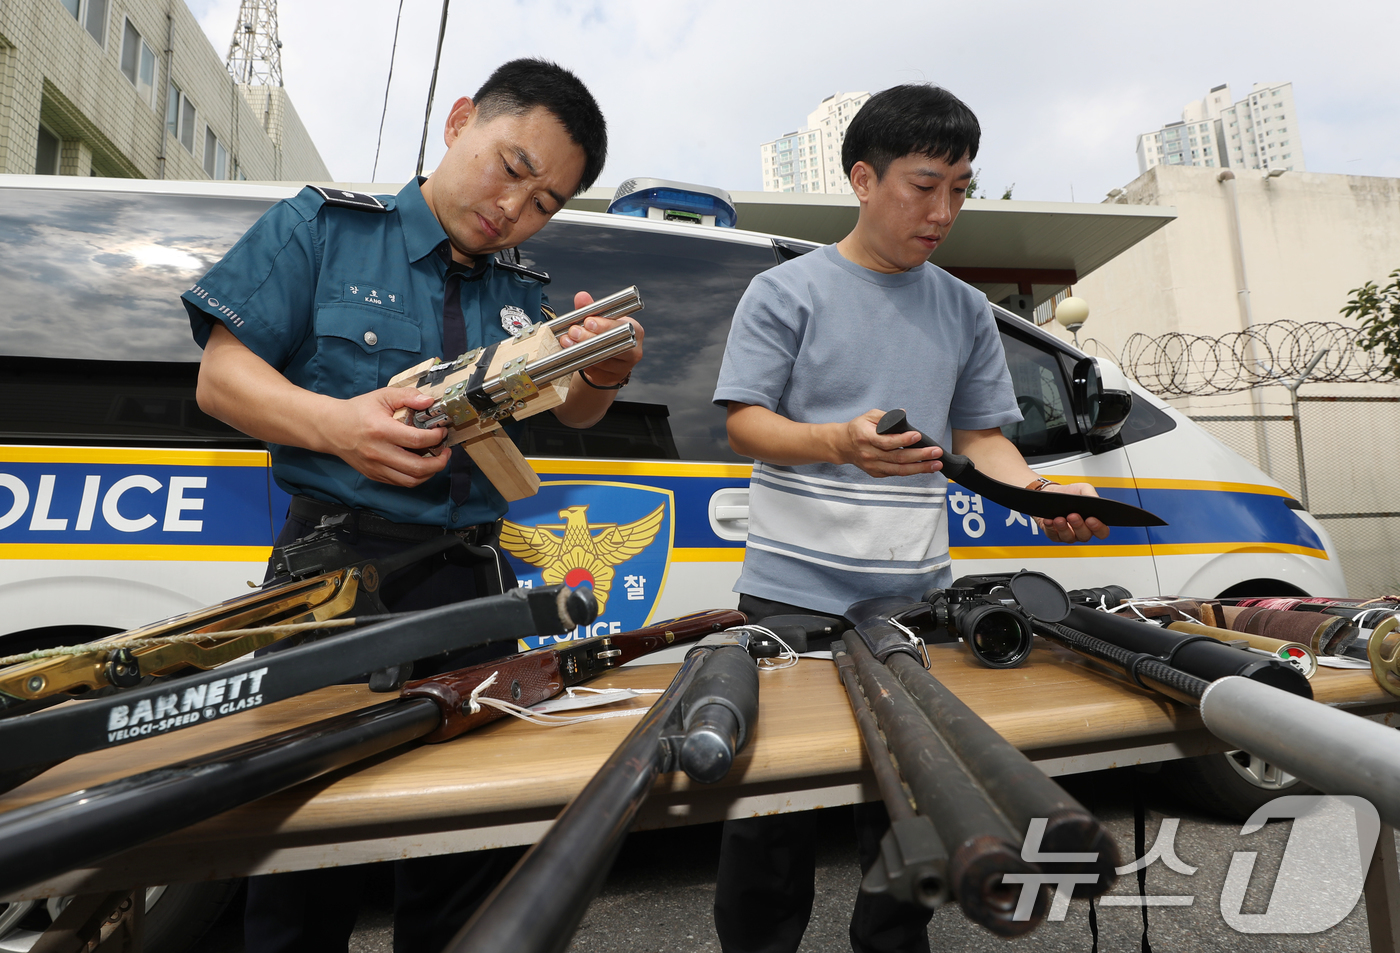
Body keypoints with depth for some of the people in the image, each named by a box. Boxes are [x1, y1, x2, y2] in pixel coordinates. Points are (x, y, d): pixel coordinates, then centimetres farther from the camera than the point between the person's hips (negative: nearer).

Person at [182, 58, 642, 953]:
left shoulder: (525, 292, 14)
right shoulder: (323, 225, 4)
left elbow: (574, 412, 6)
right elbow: (221, 376, 0)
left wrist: (606, 374, -16)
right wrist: (335, 424, -19)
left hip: (472, 581, 3)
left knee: (474, 843, 11)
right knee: (306, 856, 8)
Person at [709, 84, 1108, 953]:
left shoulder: (967, 310, 12)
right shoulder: (786, 292, 0)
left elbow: (980, 433, 14)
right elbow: (744, 422, -6)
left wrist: (1041, 491, -6)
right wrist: (841, 442, -24)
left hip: (918, 594, 4)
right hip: (795, 589, -3)